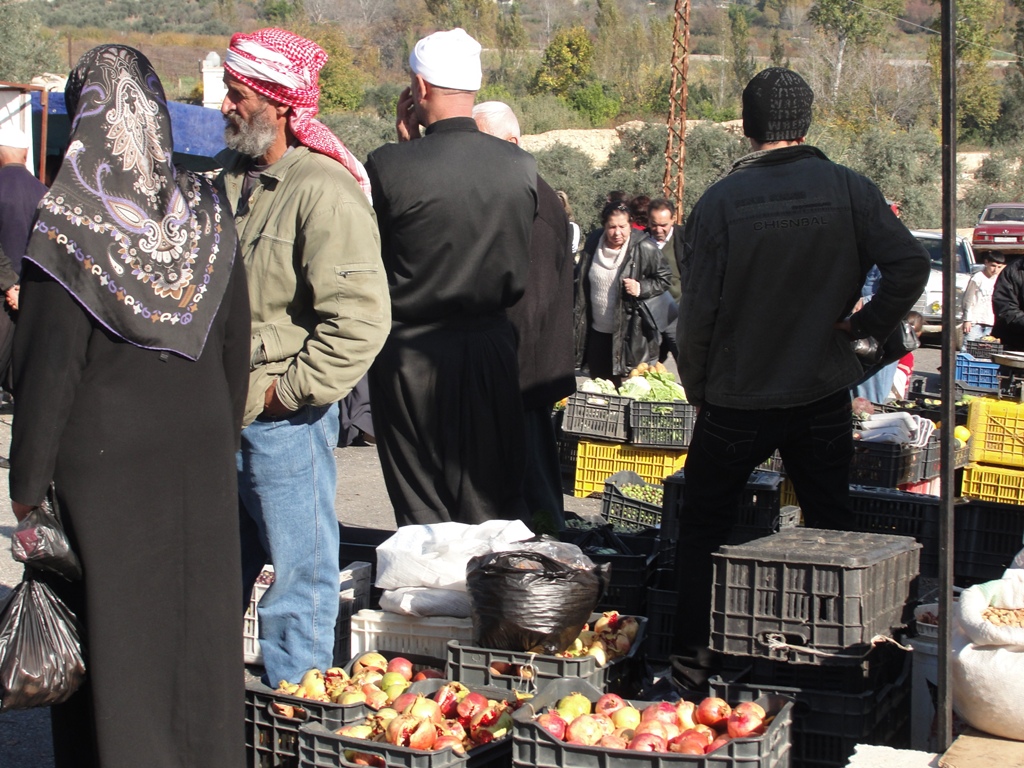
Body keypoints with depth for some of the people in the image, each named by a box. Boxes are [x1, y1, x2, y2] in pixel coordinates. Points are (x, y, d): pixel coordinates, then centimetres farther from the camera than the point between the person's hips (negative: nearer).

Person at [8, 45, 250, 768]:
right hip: (201, 461, 5)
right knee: (196, 623, 15)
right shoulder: (207, 212, 0)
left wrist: (29, 483, -6)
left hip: (103, 464, -4)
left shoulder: (70, 226, -14)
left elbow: (50, 368, -13)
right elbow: (236, 346, 6)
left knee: (116, 634, 6)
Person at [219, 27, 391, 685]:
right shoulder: (232, 176, 10)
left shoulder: (324, 190, -16)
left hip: (283, 418, -8)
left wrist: (289, 390, -17)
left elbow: (361, 317, -23)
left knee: (299, 569, 3)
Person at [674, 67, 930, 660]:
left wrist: (698, 392, 5)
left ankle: (695, 655, 14)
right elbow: (911, 264, -14)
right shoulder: (849, 190, -5)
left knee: (704, 532, 12)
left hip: (736, 402, -1)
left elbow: (698, 311, -7)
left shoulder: (721, 201, -8)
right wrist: (865, 324, -1)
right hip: (825, 395, 1)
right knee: (830, 532, 12)